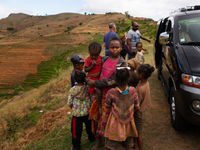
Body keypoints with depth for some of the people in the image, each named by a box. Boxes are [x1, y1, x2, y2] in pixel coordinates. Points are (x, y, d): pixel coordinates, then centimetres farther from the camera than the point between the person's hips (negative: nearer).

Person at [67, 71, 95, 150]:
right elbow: (91, 99, -3)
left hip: (77, 114, -3)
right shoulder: (87, 87, -15)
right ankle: (91, 138, 50)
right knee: (89, 127, 27)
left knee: (76, 130, 15)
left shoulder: (72, 90, -18)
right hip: (87, 112, 3)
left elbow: (69, 103, -9)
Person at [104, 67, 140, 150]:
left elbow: (107, 106, -5)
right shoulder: (133, 91, -18)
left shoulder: (111, 92, -23)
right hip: (129, 122, 2)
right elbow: (137, 107, -5)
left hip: (115, 125, -2)